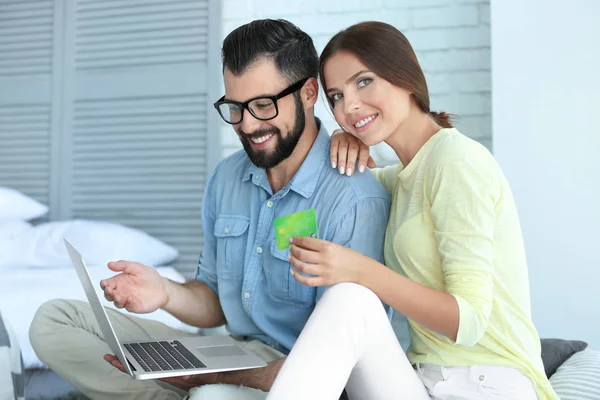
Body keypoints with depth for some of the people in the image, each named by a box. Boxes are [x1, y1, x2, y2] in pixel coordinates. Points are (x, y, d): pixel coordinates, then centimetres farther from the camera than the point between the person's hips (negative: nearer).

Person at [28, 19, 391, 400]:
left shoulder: (355, 201, -20)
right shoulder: (226, 178, 5)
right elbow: (215, 305, 11)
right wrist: (167, 293, -12)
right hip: (233, 353, 7)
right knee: (53, 321, 1)